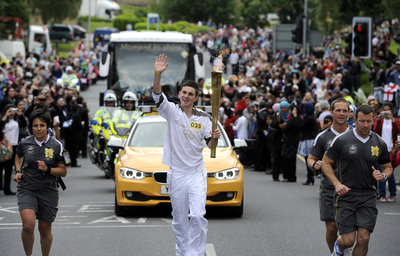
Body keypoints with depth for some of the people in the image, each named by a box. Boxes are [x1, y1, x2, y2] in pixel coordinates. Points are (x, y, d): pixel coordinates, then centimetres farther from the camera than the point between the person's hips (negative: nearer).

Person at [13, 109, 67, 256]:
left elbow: (63, 171, 1)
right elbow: (18, 157, 23)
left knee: (45, 230, 9)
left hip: (48, 192, 1)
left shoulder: (56, 146, -3)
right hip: (27, 189, -1)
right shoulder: (24, 143, 0)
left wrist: (48, 169, -16)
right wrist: (18, 171, 5)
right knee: (28, 225, -23)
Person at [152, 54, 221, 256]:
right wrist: (158, 74, -37)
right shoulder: (172, 112, -3)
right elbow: (157, 96, -21)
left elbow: (210, 146, 3)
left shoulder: (204, 118, 3)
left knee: (198, 216, -14)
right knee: (179, 219, 9)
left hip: (197, 173, 0)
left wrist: (214, 138, -21)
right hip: (176, 174, 0)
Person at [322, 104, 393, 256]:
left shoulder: (379, 143, 4)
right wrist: (337, 184, -12)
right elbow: (326, 162, 1)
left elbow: (388, 167, 17)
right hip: (346, 195, -2)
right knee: (348, 240, -5)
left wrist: (383, 175, -7)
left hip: (368, 197, 2)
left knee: (363, 239, -9)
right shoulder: (342, 141, -5)